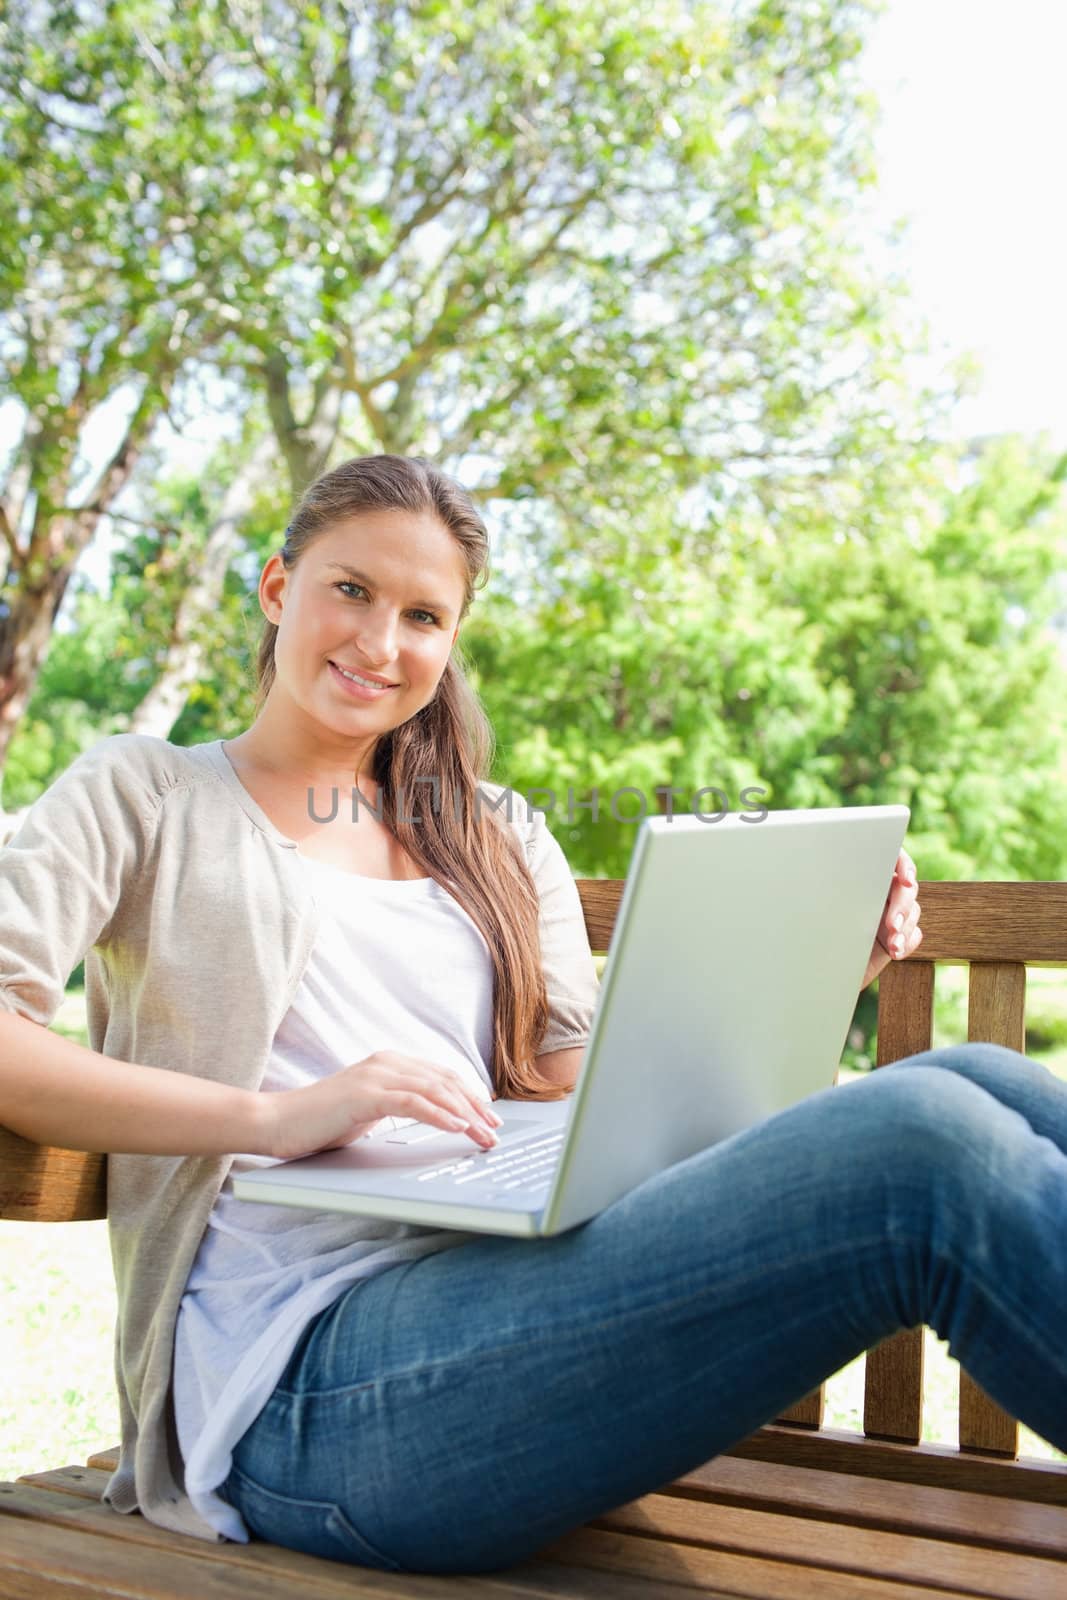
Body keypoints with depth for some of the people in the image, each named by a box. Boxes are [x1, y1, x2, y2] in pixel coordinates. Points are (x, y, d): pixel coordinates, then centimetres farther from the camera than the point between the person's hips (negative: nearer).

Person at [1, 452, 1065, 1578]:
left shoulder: (498, 839, 24)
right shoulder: (143, 794, 11)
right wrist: (271, 1116, -19)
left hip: (507, 1283, 6)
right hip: (305, 1382, -5)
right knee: (928, 1148, -27)